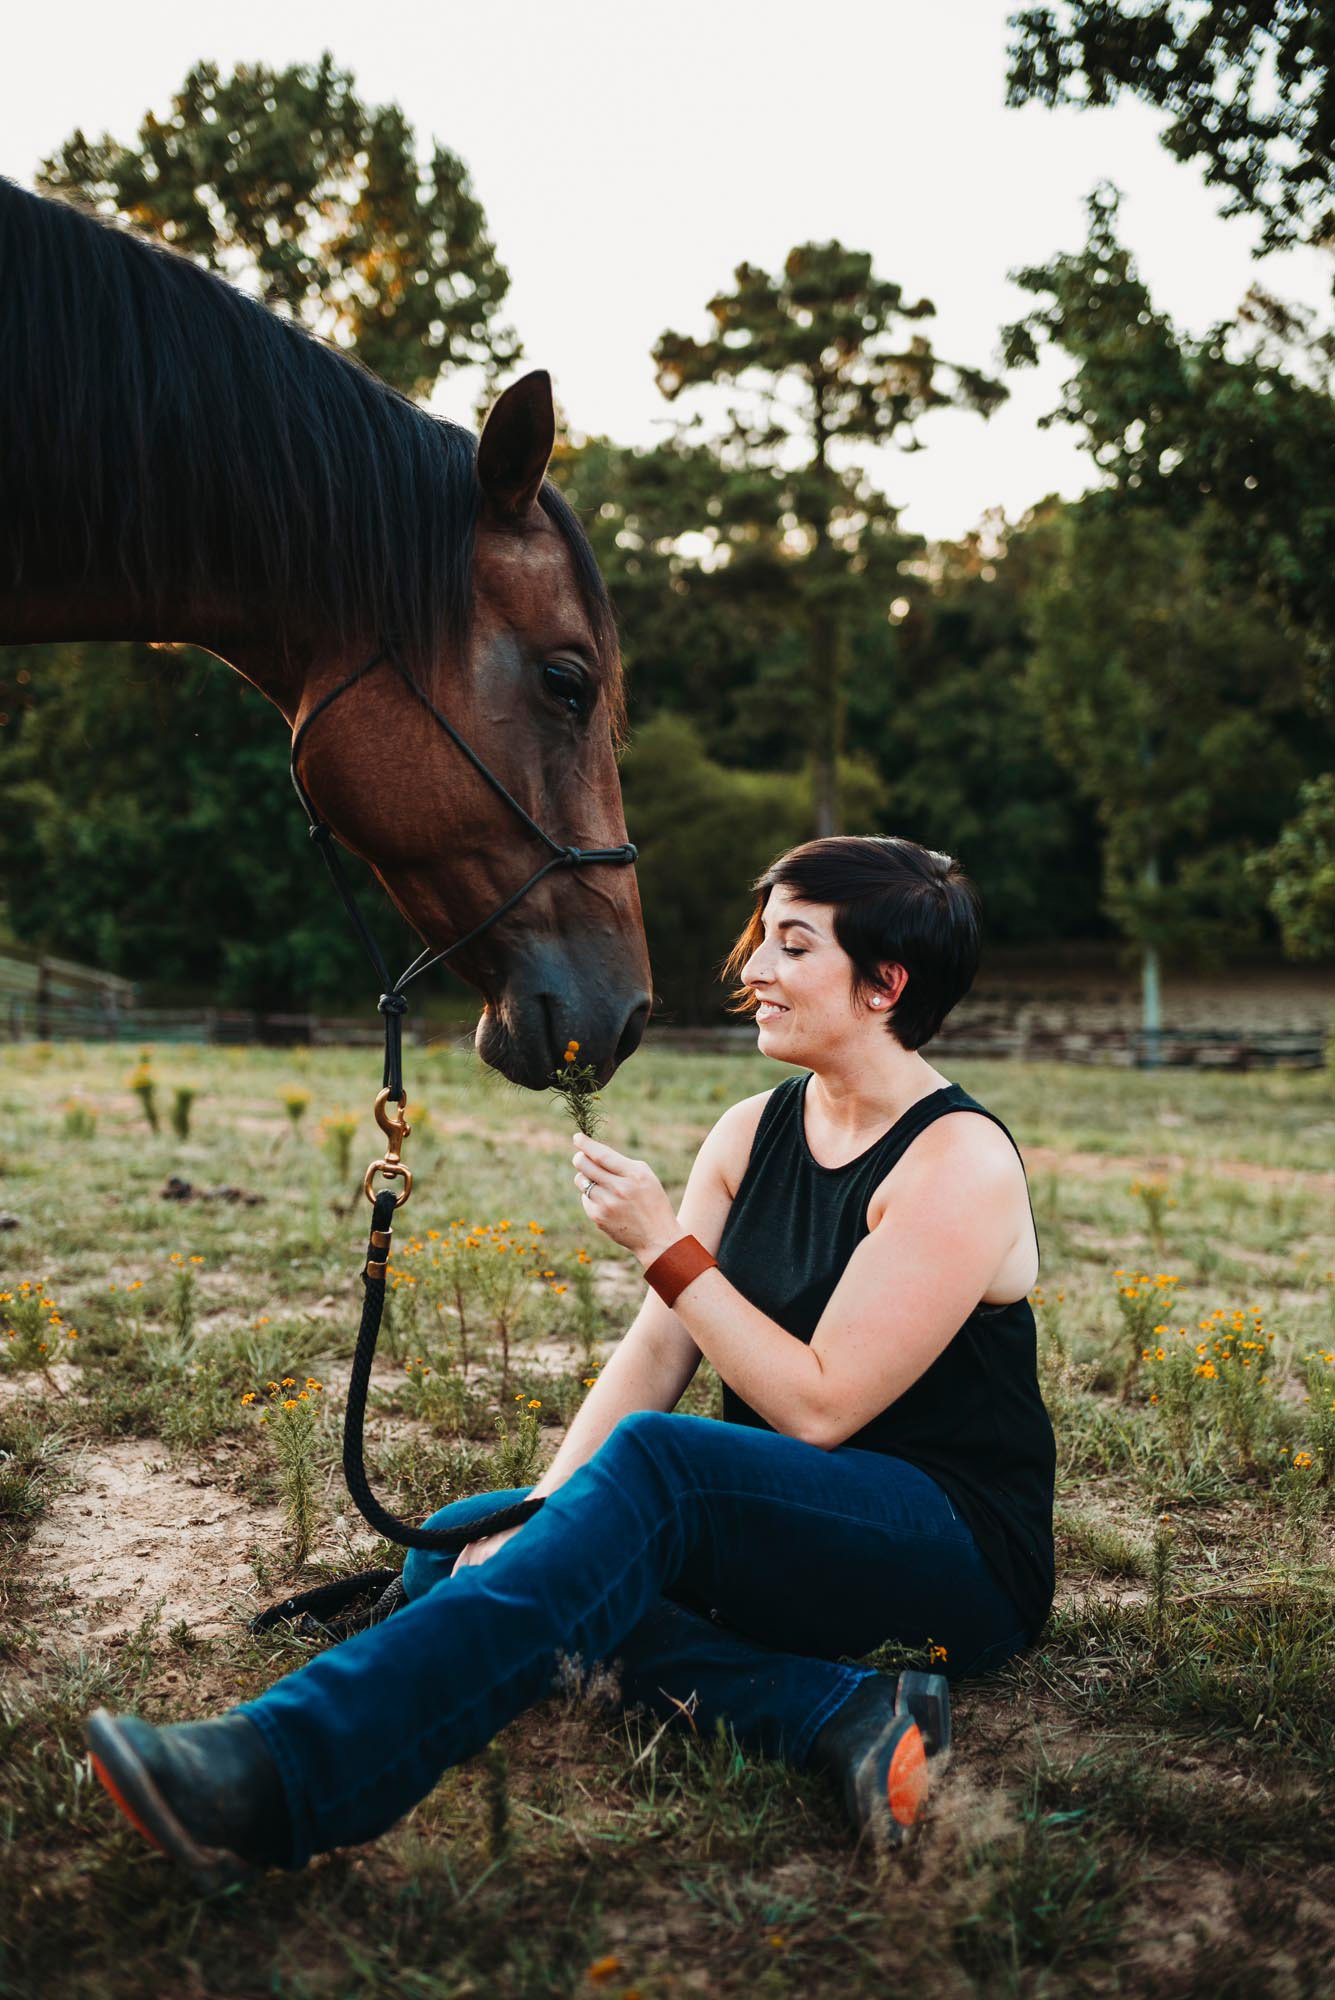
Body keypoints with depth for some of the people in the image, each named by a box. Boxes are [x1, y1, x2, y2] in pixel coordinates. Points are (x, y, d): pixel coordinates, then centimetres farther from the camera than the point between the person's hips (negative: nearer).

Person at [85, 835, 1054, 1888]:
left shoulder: (960, 1161, -14)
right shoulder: (753, 1131, 8)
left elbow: (818, 1407, -17)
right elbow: (655, 1351, 1)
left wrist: (666, 1245, -16)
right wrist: (539, 1518, -13)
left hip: (961, 1554, -7)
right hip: (786, 1531, 8)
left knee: (654, 1461, -35)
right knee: (459, 1544, -11)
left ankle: (279, 1775, -47)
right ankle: (838, 1712, -26)